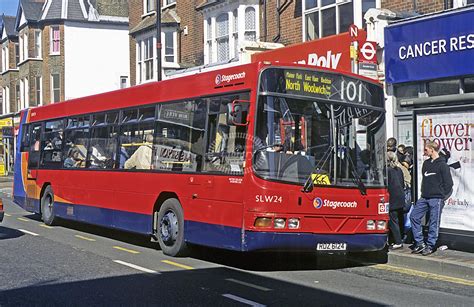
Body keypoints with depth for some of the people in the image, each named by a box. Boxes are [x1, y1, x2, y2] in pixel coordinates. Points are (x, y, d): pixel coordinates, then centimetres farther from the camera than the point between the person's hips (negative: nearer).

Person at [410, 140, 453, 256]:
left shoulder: (442, 165, -7)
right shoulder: (426, 163, 15)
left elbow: (448, 183, -6)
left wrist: (442, 196, -6)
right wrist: (423, 192, 13)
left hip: (436, 199, -7)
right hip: (424, 198, 7)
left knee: (434, 223, -1)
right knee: (414, 216, 0)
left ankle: (430, 246, 8)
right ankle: (420, 243, 6)